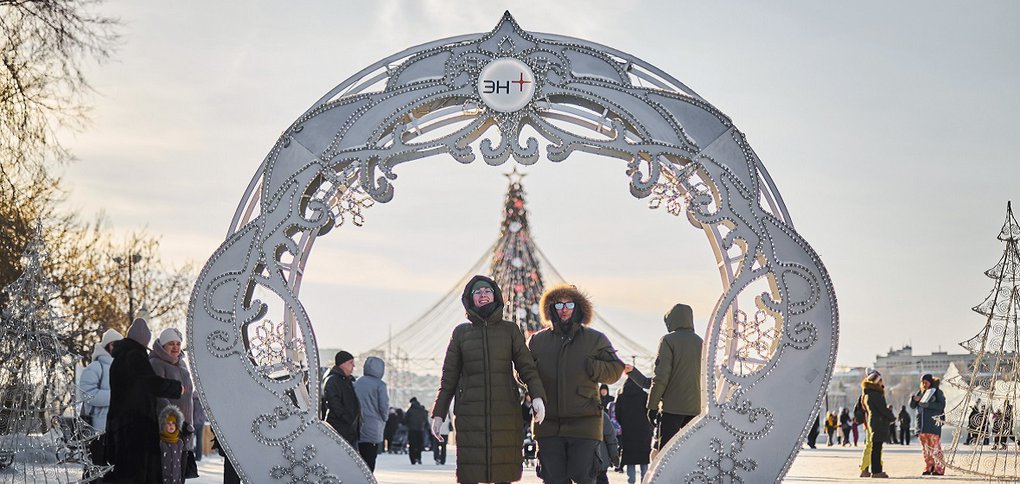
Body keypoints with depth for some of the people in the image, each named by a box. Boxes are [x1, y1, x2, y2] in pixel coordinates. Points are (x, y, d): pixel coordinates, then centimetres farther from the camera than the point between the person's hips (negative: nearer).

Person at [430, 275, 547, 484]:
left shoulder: (510, 330, 10)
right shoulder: (461, 332, 11)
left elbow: (527, 367, 4)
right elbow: (449, 376, 12)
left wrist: (537, 396, -13)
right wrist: (438, 413, 7)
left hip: (505, 412, 0)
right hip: (470, 413, 0)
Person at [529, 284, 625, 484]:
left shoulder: (595, 339, 5)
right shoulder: (538, 340, 10)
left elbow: (615, 370, 3)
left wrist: (591, 367, -15)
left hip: (584, 423, -2)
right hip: (548, 424, 2)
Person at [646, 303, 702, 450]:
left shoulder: (668, 340, -5)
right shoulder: (701, 342, 13)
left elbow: (661, 377, -11)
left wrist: (652, 405, -6)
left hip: (672, 406, -5)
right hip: (696, 407, 6)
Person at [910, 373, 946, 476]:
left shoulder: (938, 392, 1)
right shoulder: (920, 392, 16)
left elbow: (941, 405, -12)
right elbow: (912, 406, 15)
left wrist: (928, 404, -22)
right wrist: (914, 399, -7)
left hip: (933, 424, -5)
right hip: (922, 424, 6)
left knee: (935, 447, -7)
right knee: (925, 448, 6)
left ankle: (939, 469, -4)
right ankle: (928, 468, 12)